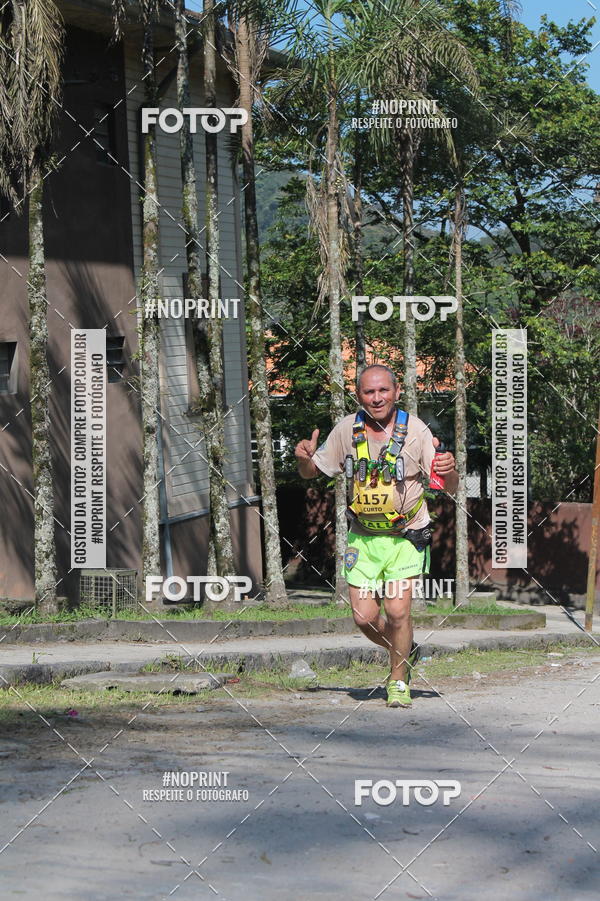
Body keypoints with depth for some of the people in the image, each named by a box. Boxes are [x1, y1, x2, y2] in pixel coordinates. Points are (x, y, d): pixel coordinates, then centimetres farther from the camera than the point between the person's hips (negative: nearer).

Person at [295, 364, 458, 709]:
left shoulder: (416, 430, -10)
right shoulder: (347, 430, -2)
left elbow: (451, 488, -8)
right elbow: (311, 473, 10)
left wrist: (449, 471, -31)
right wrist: (305, 458, -13)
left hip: (406, 537, -3)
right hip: (364, 537, 3)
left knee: (397, 609, -15)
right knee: (365, 617, -2)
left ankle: (399, 682, 6)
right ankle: (405, 652, 29)